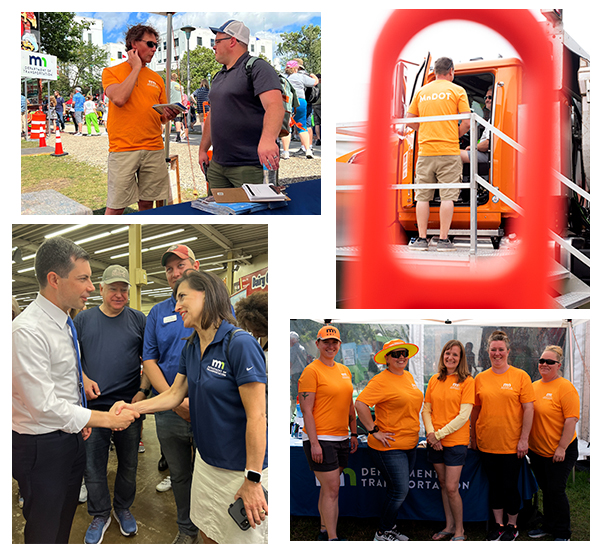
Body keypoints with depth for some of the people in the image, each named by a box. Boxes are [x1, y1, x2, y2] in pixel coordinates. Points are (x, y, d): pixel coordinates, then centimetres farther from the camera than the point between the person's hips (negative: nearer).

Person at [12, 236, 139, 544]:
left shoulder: (64, 322, 6)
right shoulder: (28, 331, -25)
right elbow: (44, 406, -27)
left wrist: (82, 420, 3)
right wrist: (106, 419, -20)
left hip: (72, 437, 9)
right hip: (41, 446, -9)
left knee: (65, 524, 21)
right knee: (44, 532, 6)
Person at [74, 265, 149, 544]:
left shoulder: (138, 320, 3)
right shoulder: (83, 319, 5)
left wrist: (143, 391, -6)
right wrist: (84, 379, -8)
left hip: (130, 405, 0)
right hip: (94, 406, 0)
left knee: (128, 463, 11)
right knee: (93, 465, 6)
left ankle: (123, 508, 31)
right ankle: (100, 515, 23)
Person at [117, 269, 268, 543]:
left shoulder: (240, 344, -22)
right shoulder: (190, 348, 5)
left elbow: (256, 416, -23)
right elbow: (175, 394, 14)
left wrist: (253, 480, -22)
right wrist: (133, 408, -2)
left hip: (241, 468, -8)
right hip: (206, 461, 8)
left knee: (243, 538, 4)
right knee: (207, 532, 20)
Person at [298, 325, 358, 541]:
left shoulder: (344, 371, 13)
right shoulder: (311, 371, -10)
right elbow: (306, 410, -13)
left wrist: (354, 434, 16)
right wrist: (314, 443, -17)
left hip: (341, 438, 7)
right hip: (321, 440, -7)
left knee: (328, 488, 14)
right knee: (332, 490, -6)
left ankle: (324, 532, 24)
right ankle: (332, 538, 1)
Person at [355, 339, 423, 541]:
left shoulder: (408, 376, 10)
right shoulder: (381, 380, -17)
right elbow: (360, 404, -26)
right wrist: (374, 431, -22)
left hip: (410, 444, 8)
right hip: (390, 447, -8)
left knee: (397, 490, 15)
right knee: (400, 491, -4)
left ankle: (390, 527, 30)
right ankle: (382, 533, 12)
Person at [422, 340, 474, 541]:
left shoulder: (467, 381, -6)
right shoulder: (434, 380, 8)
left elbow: (464, 415, -11)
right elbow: (426, 410, 10)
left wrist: (440, 434, -13)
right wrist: (430, 433, -7)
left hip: (456, 440, -5)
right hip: (435, 441, 5)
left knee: (451, 487, -5)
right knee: (443, 484, 12)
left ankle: (459, 530, 12)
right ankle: (449, 526, 25)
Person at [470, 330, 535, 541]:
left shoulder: (520, 376, -4)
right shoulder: (480, 378, 5)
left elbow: (528, 408, -6)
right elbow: (476, 410, 10)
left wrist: (524, 439, -10)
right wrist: (473, 438, 9)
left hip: (512, 444, -3)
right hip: (487, 443, 3)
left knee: (509, 486, 5)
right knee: (495, 484, 12)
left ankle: (512, 525, 23)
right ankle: (498, 524, 26)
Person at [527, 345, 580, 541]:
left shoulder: (565, 387, -13)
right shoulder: (533, 387, 7)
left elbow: (571, 420, -17)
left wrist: (562, 448, -19)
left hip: (559, 452, -6)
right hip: (536, 450, 6)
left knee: (556, 490, -3)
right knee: (546, 490, 15)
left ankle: (562, 534, 10)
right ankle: (548, 526, 29)